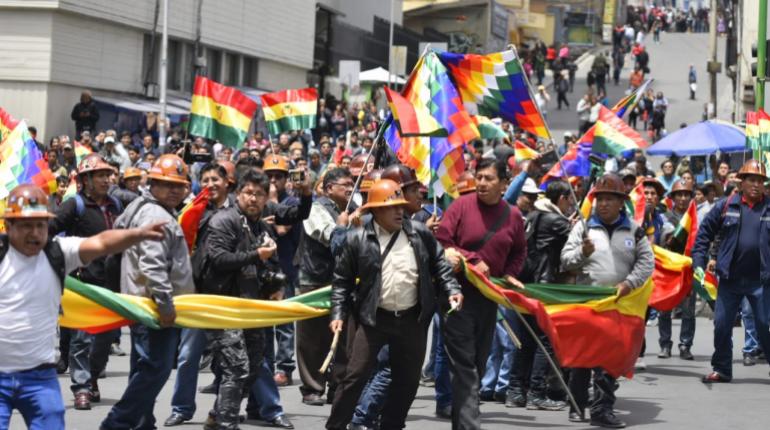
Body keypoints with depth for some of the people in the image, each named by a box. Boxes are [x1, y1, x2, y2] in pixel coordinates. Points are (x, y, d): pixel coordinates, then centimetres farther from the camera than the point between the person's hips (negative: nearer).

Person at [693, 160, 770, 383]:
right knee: (722, 325, 5)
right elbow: (704, 234, 6)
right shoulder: (726, 206, 2)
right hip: (730, 279, 1)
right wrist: (699, 263, -1)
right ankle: (722, 370, 17)